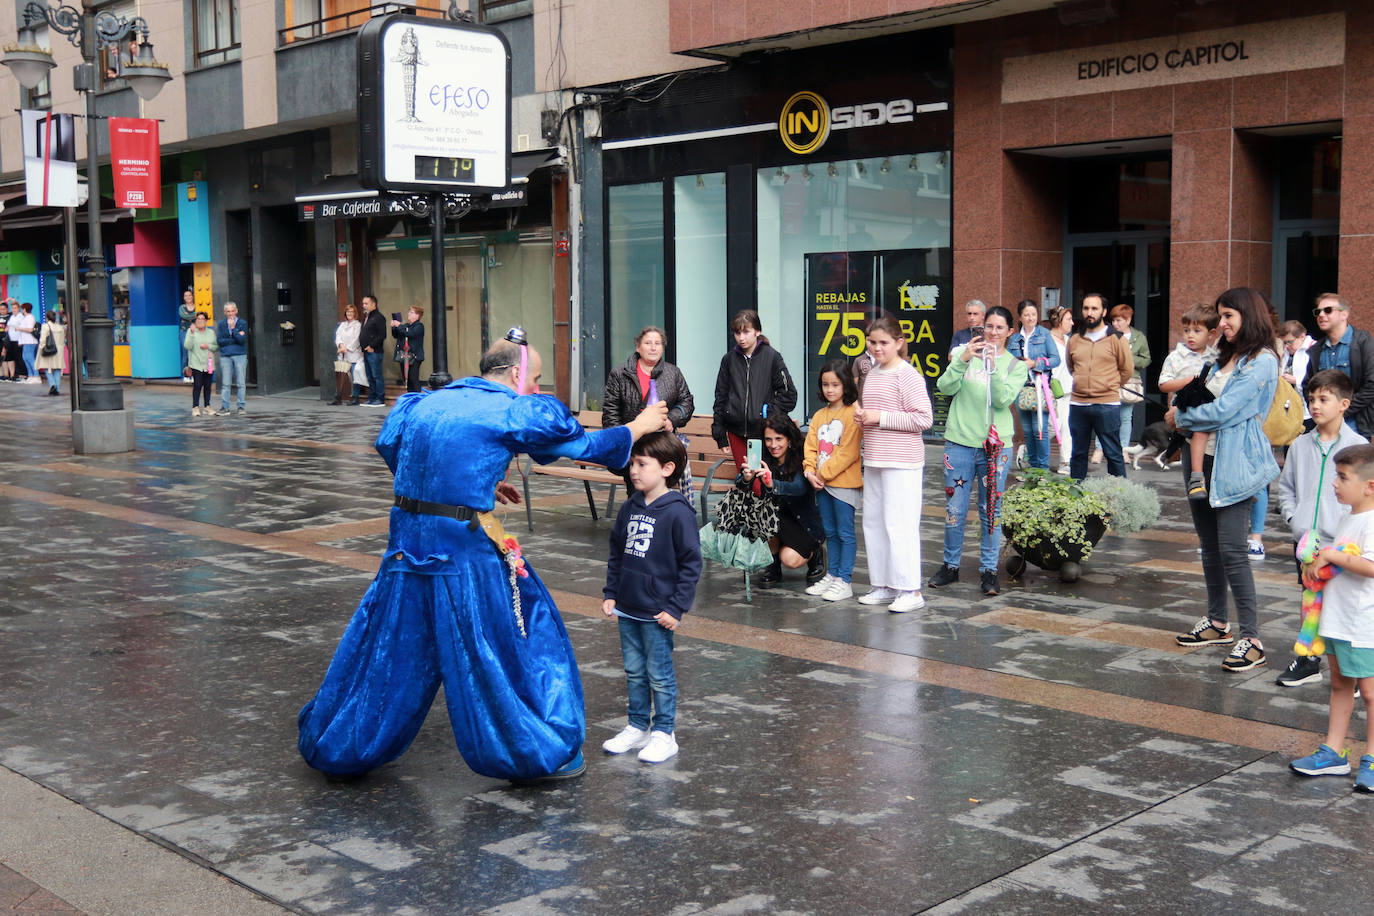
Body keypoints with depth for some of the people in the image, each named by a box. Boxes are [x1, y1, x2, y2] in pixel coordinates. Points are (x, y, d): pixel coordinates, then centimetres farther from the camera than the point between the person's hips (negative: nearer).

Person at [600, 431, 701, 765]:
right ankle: (637, 727, 28)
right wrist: (610, 594, 11)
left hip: (657, 613, -6)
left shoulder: (677, 512, -15)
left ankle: (664, 733, 16)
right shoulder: (630, 508, 5)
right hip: (627, 609, 7)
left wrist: (676, 607, -14)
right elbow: (616, 554, 16)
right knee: (634, 671, 16)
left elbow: (691, 563, -13)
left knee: (660, 675, 4)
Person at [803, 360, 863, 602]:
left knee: (845, 532, -1)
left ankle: (844, 581, 2)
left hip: (844, 482, -7)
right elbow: (811, 447, 10)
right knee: (830, 532, 15)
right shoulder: (819, 415, 12)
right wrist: (810, 471, -6)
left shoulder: (852, 413, -9)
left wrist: (825, 473, -15)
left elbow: (848, 452, -15)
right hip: (822, 483, 7)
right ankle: (831, 575, 24)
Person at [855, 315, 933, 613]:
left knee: (899, 524, -10)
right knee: (873, 522, 11)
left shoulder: (907, 375, -11)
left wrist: (880, 418, -17)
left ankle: (911, 591, -4)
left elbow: (924, 419, -17)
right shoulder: (872, 374, 15)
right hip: (874, 460, 9)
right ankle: (884, 586, 20)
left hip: (902, 464, -9)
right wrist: (862, 416, 7)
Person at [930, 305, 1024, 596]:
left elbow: (1003, 400, -11)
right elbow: (945, 387, -8)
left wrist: (993, 366, -23)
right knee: (955, 509, 5)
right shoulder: (965, 354, 4)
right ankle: (950, 566, 19)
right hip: (960, 441, 0)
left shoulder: (1015, 365, 4)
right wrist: (962, 360, -22)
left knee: (991, 510, 4)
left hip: (995, 444, 0)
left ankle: (988, 570, 13)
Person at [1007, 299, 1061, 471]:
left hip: (1040, 387, -4)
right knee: (1027, 430, 9)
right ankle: (1032, 464, 20)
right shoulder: (1014, 338, 13)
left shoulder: (1044, 333, 2)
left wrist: (1034, 364, -15)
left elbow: (1056, 359, -4)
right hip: (1021, 388, 4)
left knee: (1040, 429, -10)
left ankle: (1043, 466, -2)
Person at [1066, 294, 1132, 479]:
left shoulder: (1116, 339, 0)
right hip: (1078, 404, 4)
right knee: (1078, 453, 11)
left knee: (1113, 453, -1)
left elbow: (1127, 370, 7)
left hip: (1107, 406, -4)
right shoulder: (1074, 341, 11)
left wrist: (1109, 387, 8)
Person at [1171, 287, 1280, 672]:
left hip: (1234, 463, -9)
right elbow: (1205, 397, 22)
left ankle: (1251, 638, -6)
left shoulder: (1261, 362, -11)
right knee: (1209, 544, 15)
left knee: (1231, 549, -11)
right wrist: (1184, 412, 1)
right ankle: (1217, 623, 27)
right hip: (1202, 457, 9)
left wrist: (1180, 417, -3)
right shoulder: (1225, 356, 15)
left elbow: (1224, 410, -17)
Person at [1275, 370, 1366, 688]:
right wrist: (1293, 518, 2)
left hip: (1341, 543, -4)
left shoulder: (1358, 446, -5)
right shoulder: (1300, 445, 7)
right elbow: (1286, 486, 15)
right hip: (1305, 539, 4)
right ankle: (1309, 660, 26)